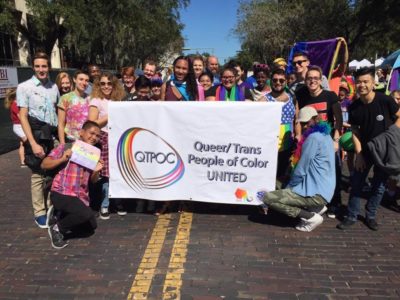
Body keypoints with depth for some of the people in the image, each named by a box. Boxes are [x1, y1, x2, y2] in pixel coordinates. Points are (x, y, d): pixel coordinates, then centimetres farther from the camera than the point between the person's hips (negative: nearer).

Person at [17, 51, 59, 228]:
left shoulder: (54, 87, 8)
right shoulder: (24, 87, -4)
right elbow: (23, 117, -7)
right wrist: (33, 143, -14)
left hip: (52, 134, 4)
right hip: (36, 133, -4)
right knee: (38, 174, 3)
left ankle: (51, 207, 21)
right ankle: (39, 213, 16)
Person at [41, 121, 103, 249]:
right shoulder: (66, 147, -3)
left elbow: (93, 180, 14)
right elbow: (44, 164, -6)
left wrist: (96, 171, -8)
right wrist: (62, 159, -20)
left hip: (81, 197, 7)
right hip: (61, 193, -7)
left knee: (91, 225, 11)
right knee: (86, 214, -29)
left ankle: (59, 215, 25)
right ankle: (57, 228, -3)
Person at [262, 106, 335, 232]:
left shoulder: (313, 138, -18)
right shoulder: (325, 135, 13)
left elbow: (301, 170, -17)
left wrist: (289, 187, 1)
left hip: (316, 193, -10)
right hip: (323, 190, 10)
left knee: (267, 198, -13)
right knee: (284, 187, 30)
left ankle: (311, 217, -7)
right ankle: (316, 208, 13)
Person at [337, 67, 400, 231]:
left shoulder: (385, 100, -17)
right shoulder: (354, 107, -8)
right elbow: (355, 131, -1)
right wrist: (359, 155, -5)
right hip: (365, 150, 2)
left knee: (379, 186, 10)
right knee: (356, 184, 4)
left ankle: (371, 215, 28)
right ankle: (351, 216, 17)